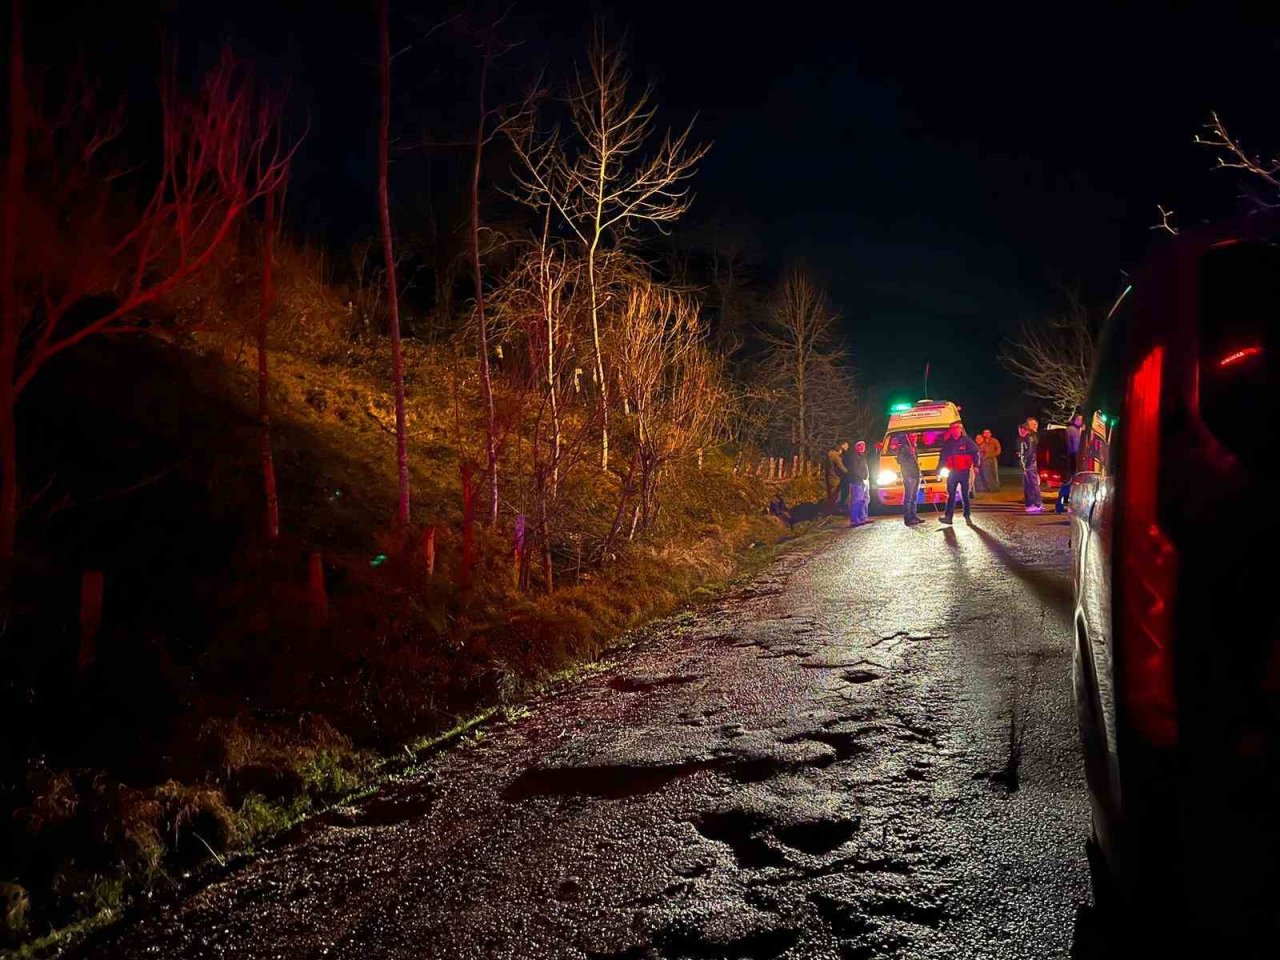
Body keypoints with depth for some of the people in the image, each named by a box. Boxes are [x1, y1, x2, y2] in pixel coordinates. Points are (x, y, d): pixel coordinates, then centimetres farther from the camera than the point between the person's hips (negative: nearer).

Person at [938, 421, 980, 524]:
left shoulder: (967, 441, -2)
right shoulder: (947, 443, 5)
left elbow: (975, 452, -1)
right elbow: (942, 457, 8)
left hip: (964, 472, -2)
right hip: (952, 472, 2)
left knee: (965, 494, 6)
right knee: (951, 495, -1)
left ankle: (967, 515, 13)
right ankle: (948, 516, -4)